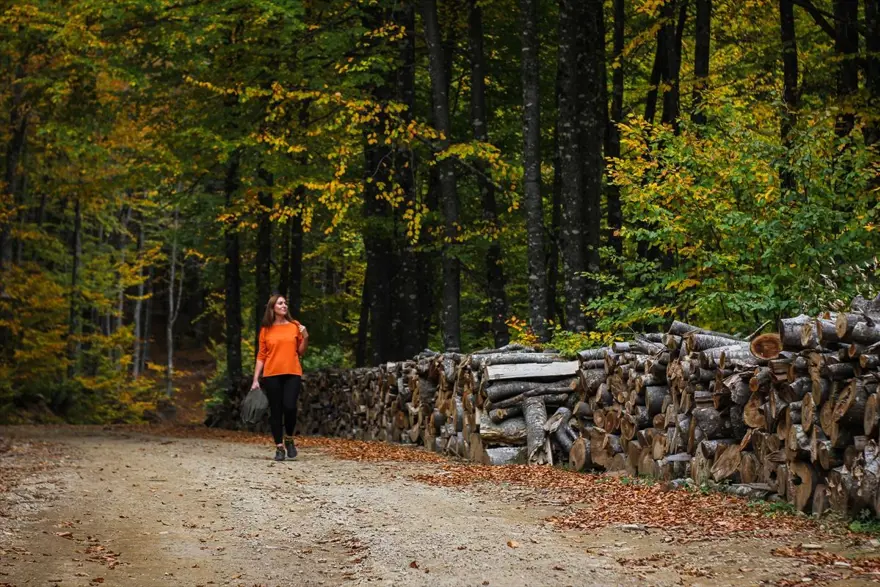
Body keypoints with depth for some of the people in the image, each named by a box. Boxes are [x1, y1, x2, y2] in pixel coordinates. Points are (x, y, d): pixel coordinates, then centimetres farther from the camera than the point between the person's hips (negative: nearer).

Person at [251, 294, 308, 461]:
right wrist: (255, 379, 1)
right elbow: (261, 355, 6)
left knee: (289, 407, -15)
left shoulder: (295, 326, 6)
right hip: (272, 375, 0)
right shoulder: (266, 330, 5)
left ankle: (289, 439, 10)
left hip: (292, 374, 0)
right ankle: (279, 447, 10)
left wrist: (305, 337, -6)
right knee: (275, 411, 2)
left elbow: (301, 352, 12)